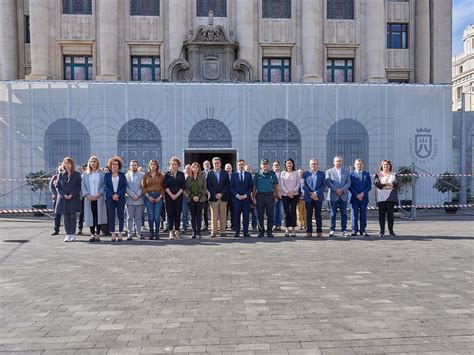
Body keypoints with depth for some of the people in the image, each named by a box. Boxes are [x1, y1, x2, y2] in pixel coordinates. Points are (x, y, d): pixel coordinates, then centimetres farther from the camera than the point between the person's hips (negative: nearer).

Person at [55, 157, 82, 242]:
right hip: (63, 199, 2)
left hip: (74, 199, -2)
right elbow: (57, 186, 7)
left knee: (73, 217, 2)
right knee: (66, 217, 4)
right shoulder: (61, 175, 9)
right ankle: (68, 234, 10)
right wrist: (64, 195, -9)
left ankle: (73, 234, 9)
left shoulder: (77, 174, 2)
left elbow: (79, 186, -1)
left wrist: (72, 195, -13)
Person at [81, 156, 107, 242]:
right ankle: (92, 234, 9)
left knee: (99, 216, -4)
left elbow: (104, 185, -1)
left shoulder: (102, 173, 5)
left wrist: (99, 194, -13)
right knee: (91, 216, 2)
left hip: (99, 198, -2)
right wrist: (87, 195, -7)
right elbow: (83, 185, 7)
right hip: (89, 198, 2)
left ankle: (97, 235, 3)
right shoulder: (85, 174, 12)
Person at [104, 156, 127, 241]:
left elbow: (124, 186, 2)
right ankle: (113, 234, 3)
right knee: (111, 216, -1)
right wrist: (112, 195, -12)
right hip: (110, 198, 0)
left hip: (120, 197, 0)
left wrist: (118, 195, -12)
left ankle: (120, 234, 5)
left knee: (121, 215, 0)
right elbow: (105, 186, 1)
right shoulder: (107, 175, 10)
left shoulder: (122, 175, 10)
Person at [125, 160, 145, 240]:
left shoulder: (142, 175, 6)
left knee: (138, 218, 3)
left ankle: (138, 233, 10)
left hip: (139, 199, 0)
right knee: (130, 218, 2)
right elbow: (125, 187, 1)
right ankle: (129, 234, 7)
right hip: (129, 200, 0)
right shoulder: (126, 175, 8)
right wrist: (132, 195, -9)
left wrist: (137, 195, -10)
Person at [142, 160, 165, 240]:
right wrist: (148, 197, -5)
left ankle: (157, 233, 6)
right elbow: (143, 187, 4)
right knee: (150, 216, -3)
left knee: (157, 216, -4)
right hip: (148, 197, 0)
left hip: (158, 197, 0)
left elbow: (163, 187, 5)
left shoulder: (161, 175, 8)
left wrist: (160, 196, -6)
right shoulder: (145, 175, 8)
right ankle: (151, 233, 7)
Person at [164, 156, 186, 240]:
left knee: (178, 214, 1)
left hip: (178, 196, 1)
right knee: (170, 214, -3)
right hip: (169, 196, -1)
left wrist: (176, 195, -7)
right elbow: (165, 186, -1)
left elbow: (183, 186, 2)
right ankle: (171, 232, -1)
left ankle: (177, 231, 5)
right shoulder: (167, 174, 5)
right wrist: (171, 195, -10)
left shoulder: (181, 174, 8)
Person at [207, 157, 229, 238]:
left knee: (223, 215, 3)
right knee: (214, 215, -2)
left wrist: (221, 194, -9)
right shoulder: (209, 173, 6)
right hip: (213, 197, -1)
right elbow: (208, 186, 0)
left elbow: (227, 185, 3)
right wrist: (215, 194, -10)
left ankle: (222, 231, 9)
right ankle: (213, 231, 3)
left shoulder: (225, 173, 9)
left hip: (223, 197, 1)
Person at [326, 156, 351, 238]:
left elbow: (348, 182, 6)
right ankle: (332, 230, 7)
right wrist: (336, 190, -15)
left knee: (344, 214, 2)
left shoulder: (346, 171, 14)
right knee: (333, 214, 0)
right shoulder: (329, 171, 7)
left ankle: (344, 230, 7)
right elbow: (328, 182, -4)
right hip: (333, 196, -2)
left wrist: (343, 190, -11)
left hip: (344, 196, 2)